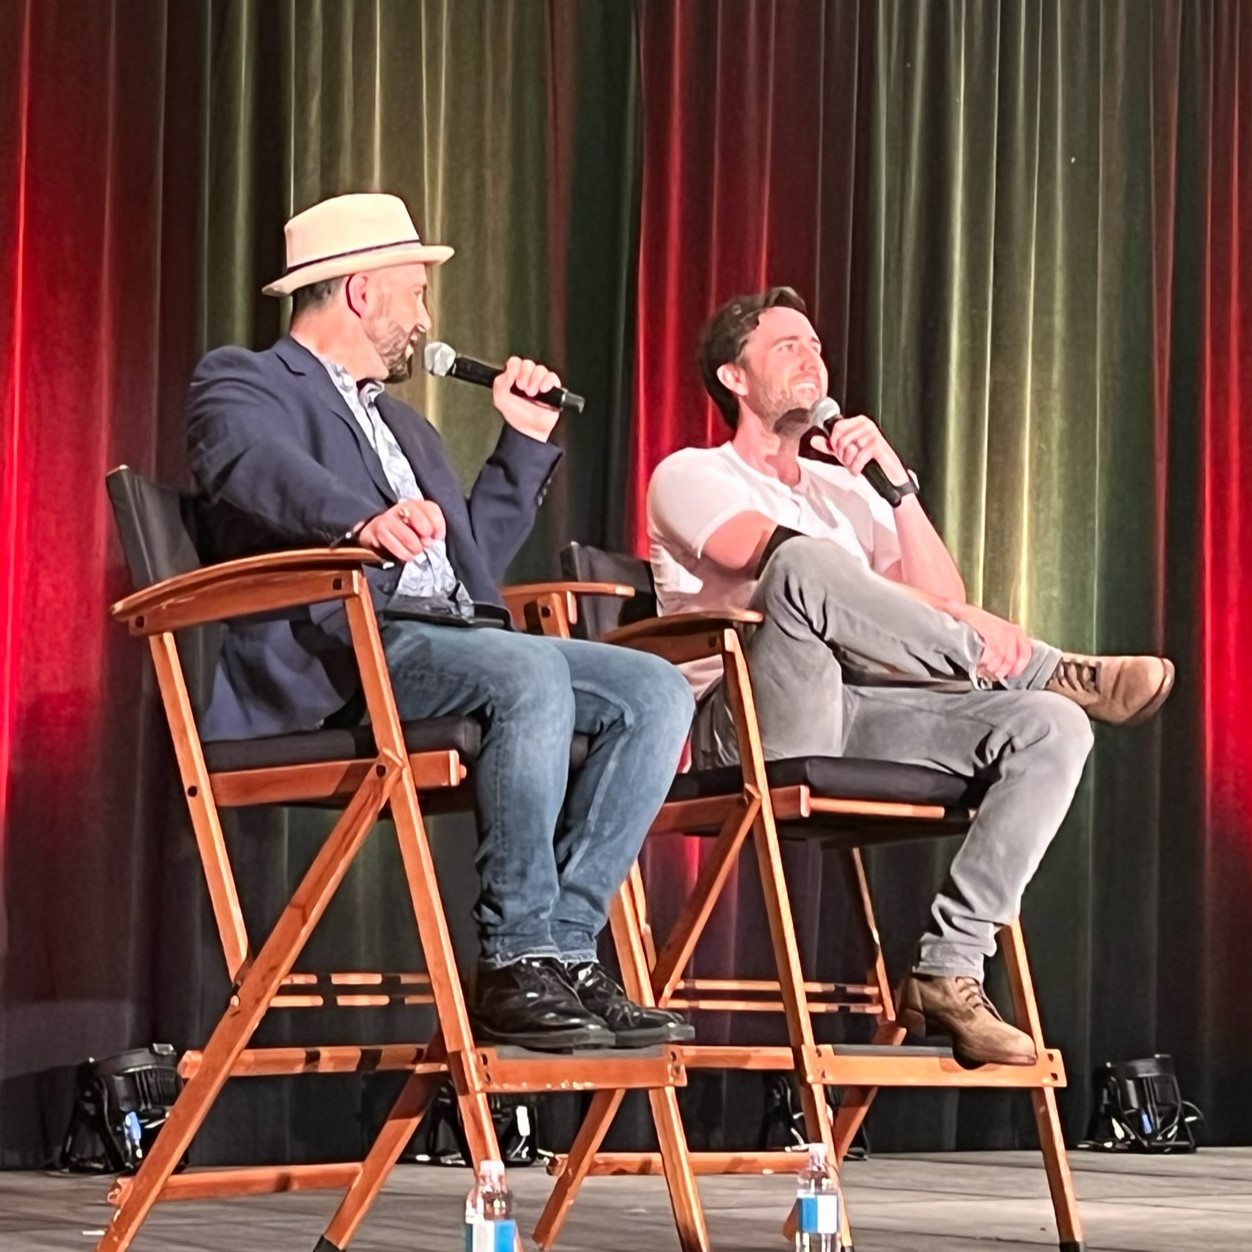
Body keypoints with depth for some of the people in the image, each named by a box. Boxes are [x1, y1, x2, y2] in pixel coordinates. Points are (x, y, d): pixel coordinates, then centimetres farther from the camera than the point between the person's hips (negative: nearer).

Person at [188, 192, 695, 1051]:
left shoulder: (405, 425, 34)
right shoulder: (245, 382, 7)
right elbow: (249, 462, -18)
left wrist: (526, 441, 30)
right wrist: (362, 519, -38)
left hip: (450, 638, 8)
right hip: (336, 653, -8)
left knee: (656, 690, -12)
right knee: (531, 672, -34)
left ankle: (563, 948, -18)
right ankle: (516, 964, -29)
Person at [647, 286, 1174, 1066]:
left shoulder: (842, 490, 29)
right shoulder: (690, 476, 9)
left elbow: (938, 598, 17)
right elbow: (784, 558, -12)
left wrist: (897, 480, 4)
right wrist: (965, 624, -22)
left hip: (855, 718, 6)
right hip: (753, 727, -6)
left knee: (1054, 730, -17)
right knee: (805, 565, -36)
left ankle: (948, 969, -25)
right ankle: (1052, 670, -21)